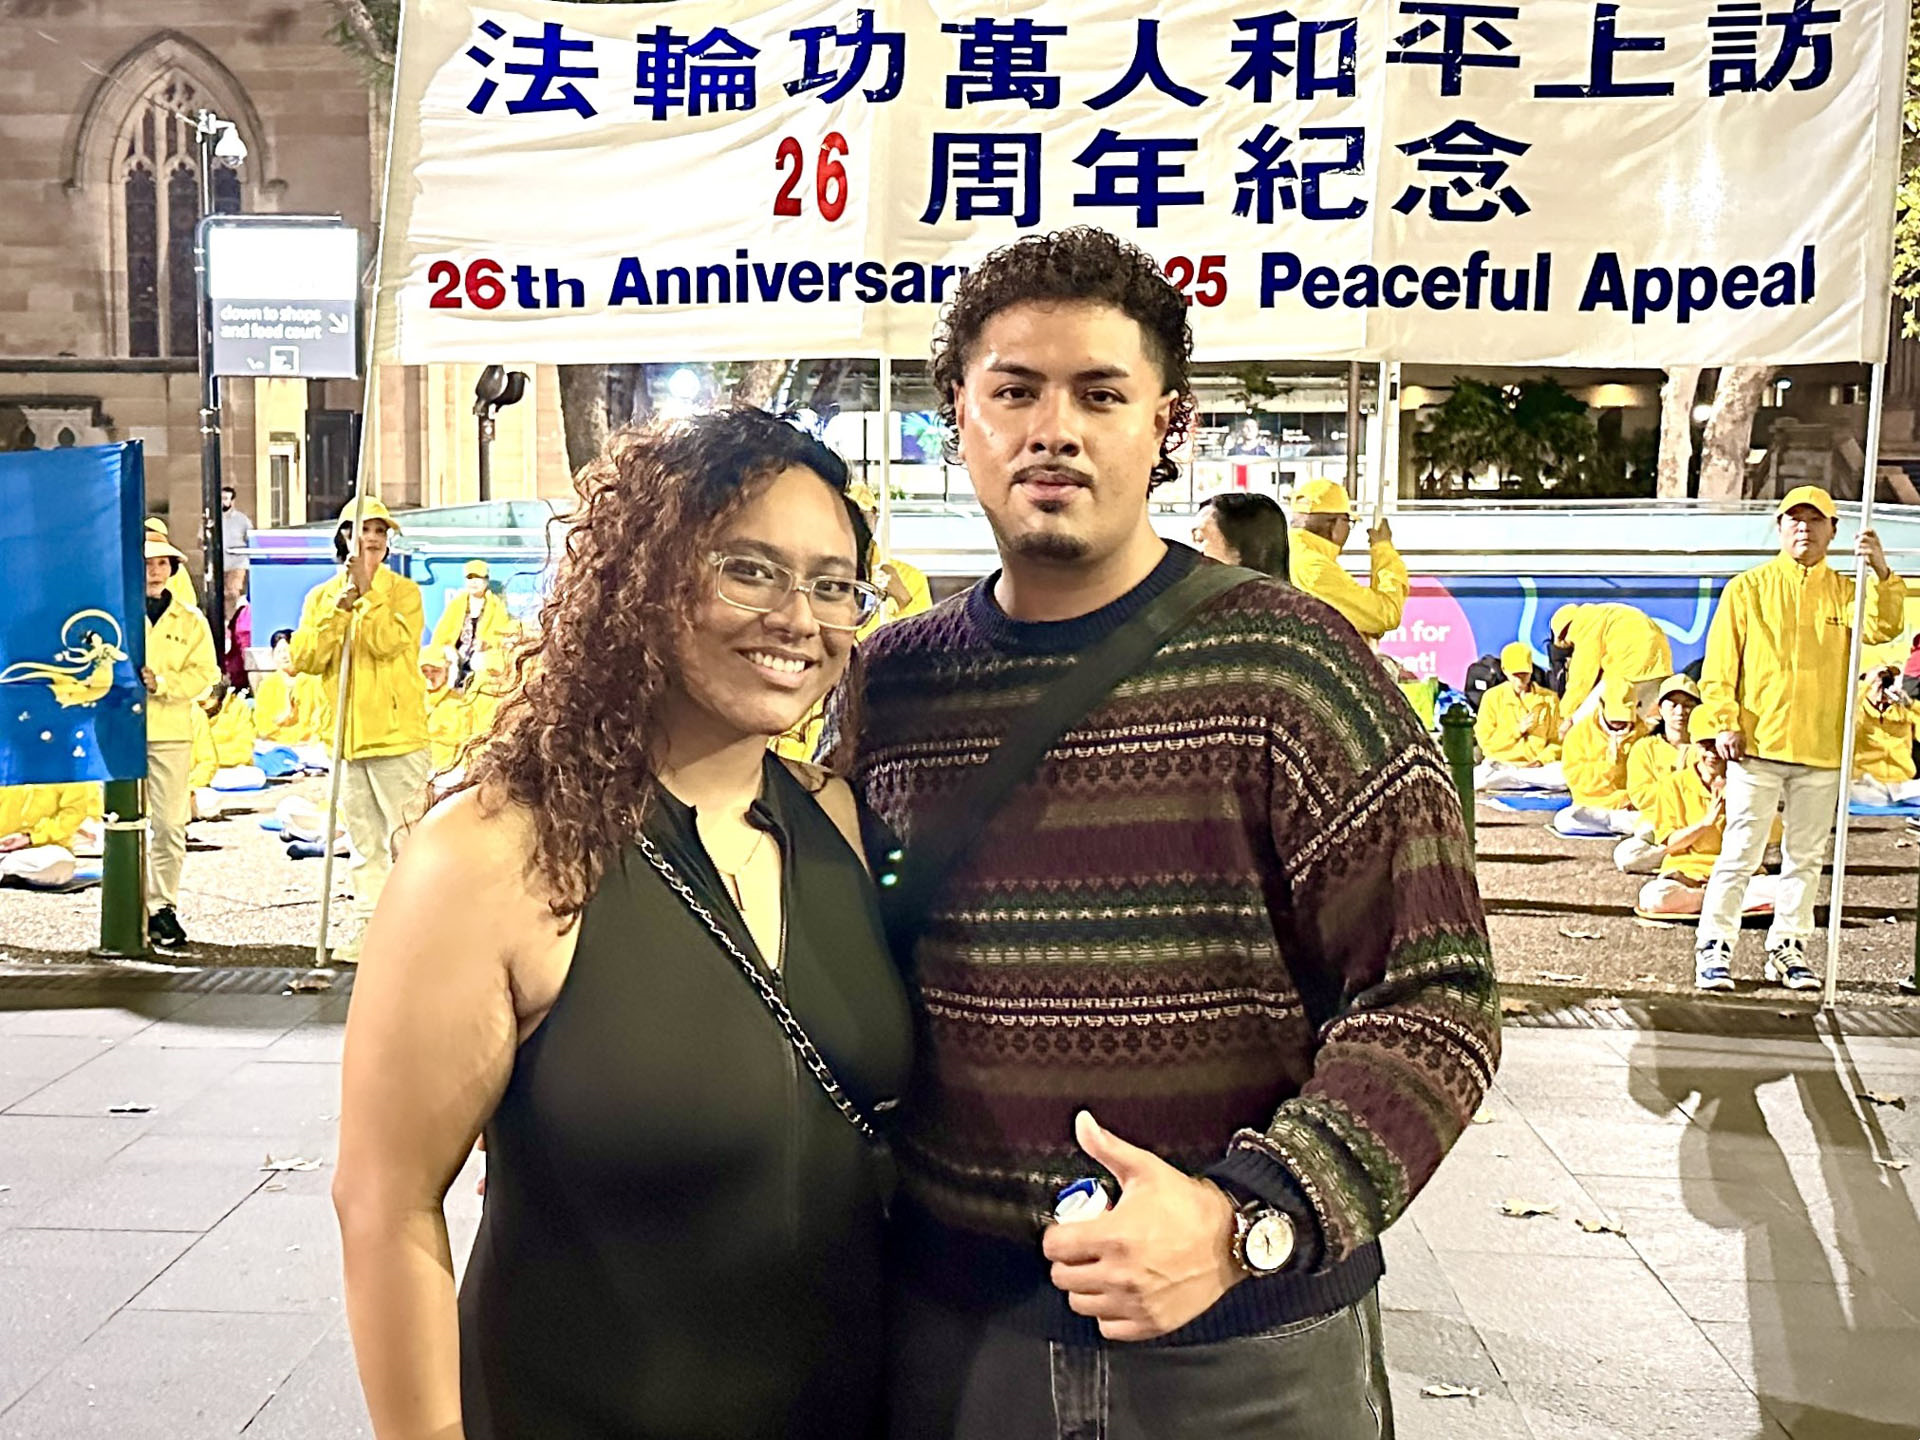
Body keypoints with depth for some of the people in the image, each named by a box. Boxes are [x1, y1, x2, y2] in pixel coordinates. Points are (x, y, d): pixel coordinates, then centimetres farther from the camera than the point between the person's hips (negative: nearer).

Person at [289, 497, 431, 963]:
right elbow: (305, 659, -2)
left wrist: (366, 591, -16)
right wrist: (341, 604, -10)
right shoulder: (321, 596, 12)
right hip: (348, 739, 5)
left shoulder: (402, 590, 1)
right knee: (365, 843, 12)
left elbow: (389, 642, -16)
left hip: (397, 734, -5)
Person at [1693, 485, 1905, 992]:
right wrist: (1724, 722, -9)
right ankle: (1714, 948, 3)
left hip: (1821, 751, 3)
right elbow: (1720, 662, 0)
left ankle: (1788, 949, 20)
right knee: (1741, 852, -3)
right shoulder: (1748, 588, 4)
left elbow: (1881, 630, -9)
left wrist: (1882, 573, -22)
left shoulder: (1846, 592, 10)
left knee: (1806, 856, 9)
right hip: (1757, 744, -3)